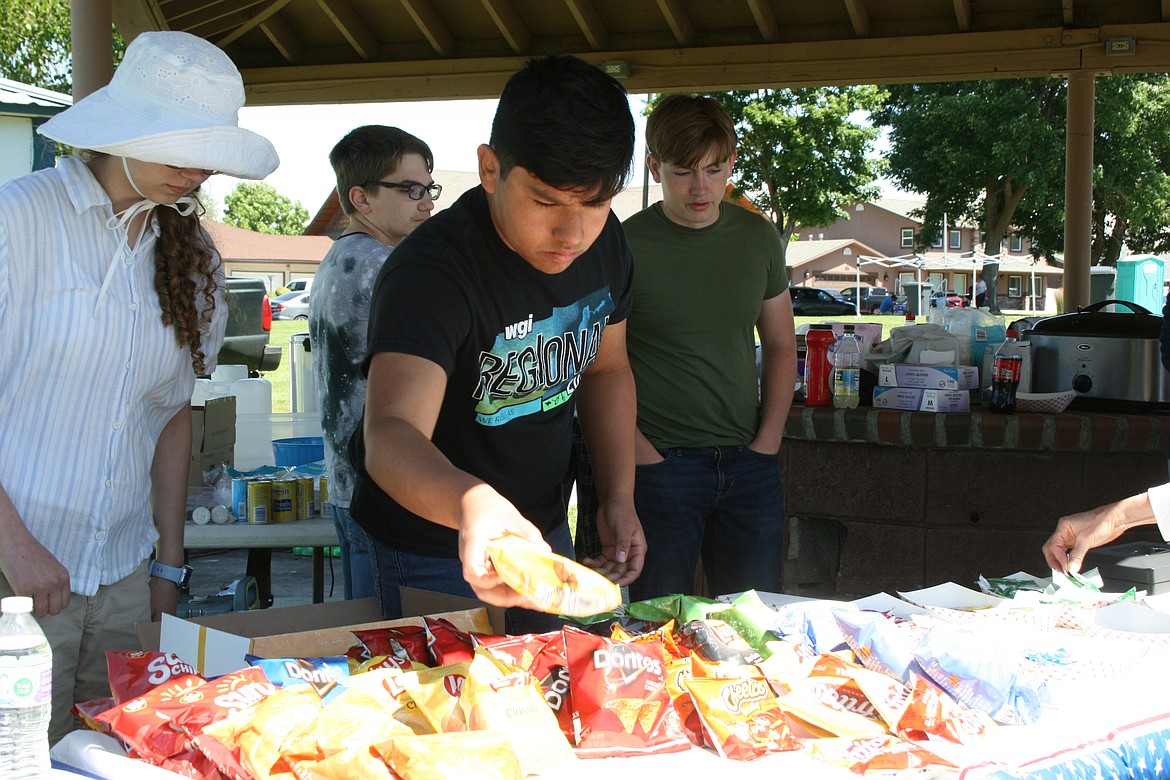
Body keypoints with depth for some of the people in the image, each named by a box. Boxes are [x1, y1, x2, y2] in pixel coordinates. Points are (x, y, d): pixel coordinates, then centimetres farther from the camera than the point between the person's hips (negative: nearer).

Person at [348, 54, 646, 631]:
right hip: (434, 552, -6)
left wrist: (619, 499, -2)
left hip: (544, 532, 7)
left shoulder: (603, 242, -9)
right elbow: (390, 436, -46)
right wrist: (470, 502, -67)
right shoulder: (430, 270, -32)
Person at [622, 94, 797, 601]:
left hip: (749, 464, 4)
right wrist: (642, 455, -12)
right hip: (661, 465, -4)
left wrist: (768, 440, 5)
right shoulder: (625, 247, -7)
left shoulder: (758, 237, 7)